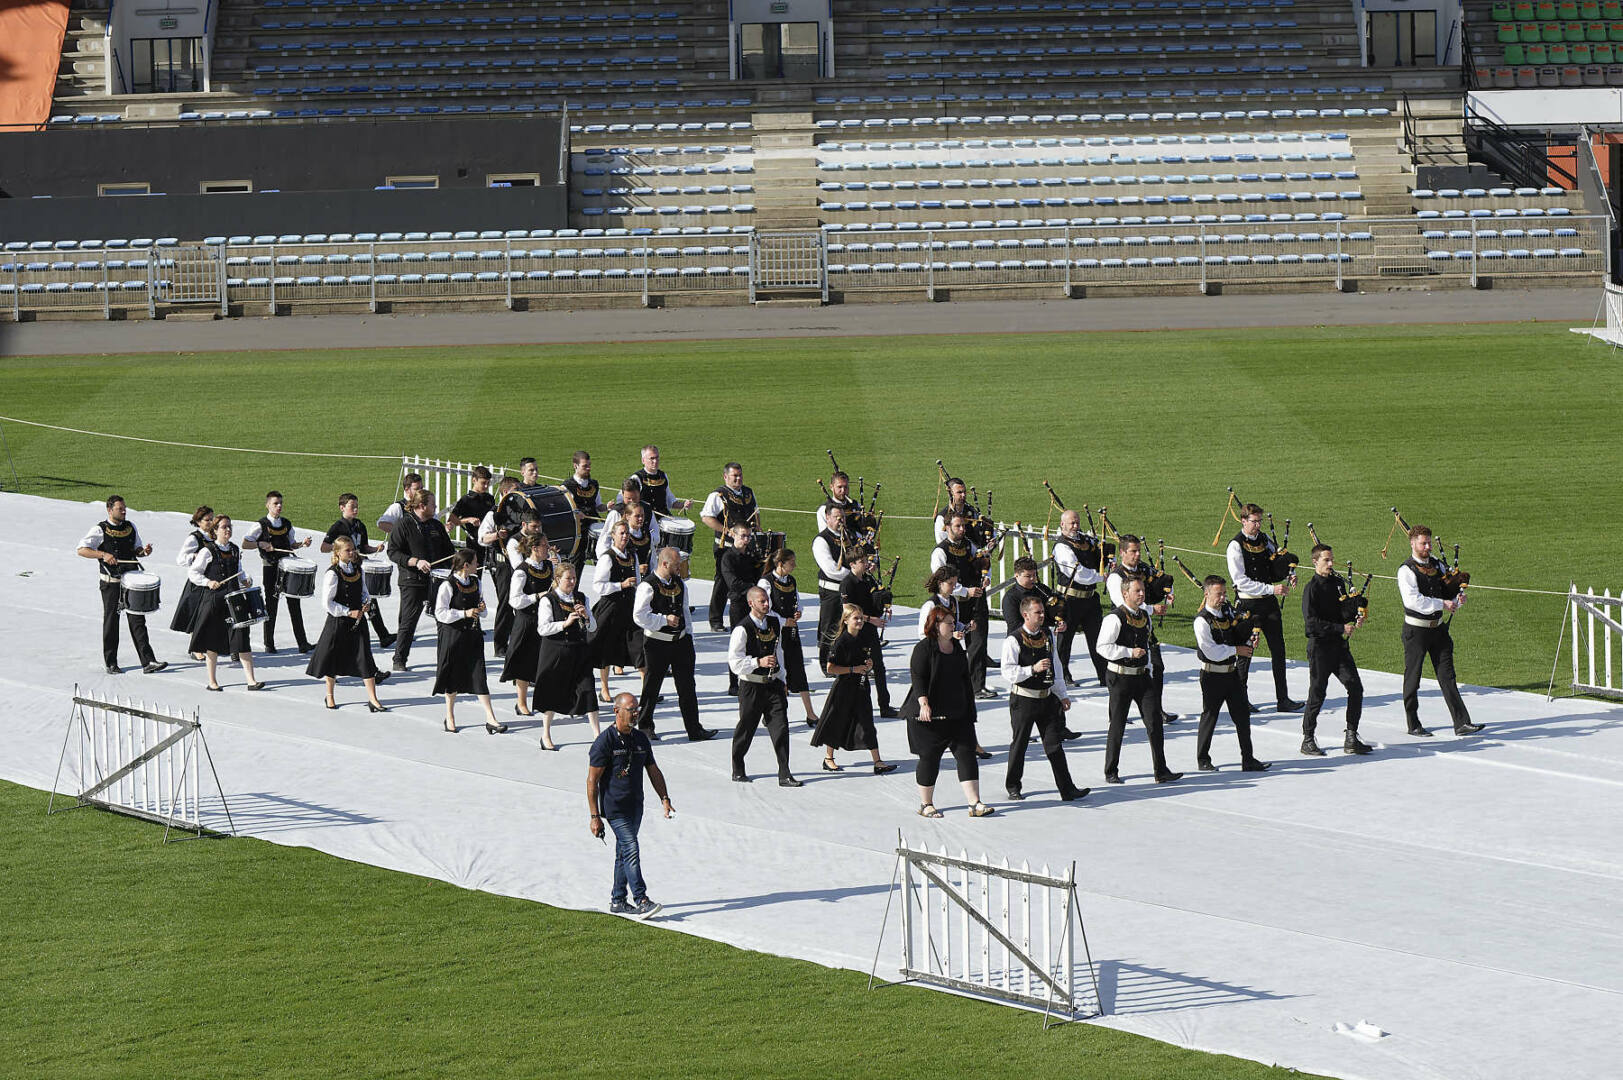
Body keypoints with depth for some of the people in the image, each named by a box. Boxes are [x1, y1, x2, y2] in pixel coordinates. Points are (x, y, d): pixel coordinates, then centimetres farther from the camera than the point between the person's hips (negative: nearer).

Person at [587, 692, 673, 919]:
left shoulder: (640, 739, 12)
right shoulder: (604, 741, -10)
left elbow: (653, 771, 19)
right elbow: (592, 781, -11)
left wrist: (665, 799, 6)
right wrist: (594, 816, -14)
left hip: (635, 806, 7)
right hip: (614, 808, -7)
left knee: (624, 853, 12)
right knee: (631, 849, -15)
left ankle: (617, 901, 20)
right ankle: (640, 901, -17)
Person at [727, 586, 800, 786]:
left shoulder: (775, 623, 8)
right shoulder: (742, 629, -12)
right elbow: (734, 663, -15)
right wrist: (759, 662, -25)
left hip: (774, 684, 5)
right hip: (751, 686, -5)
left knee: (780, 728, -4)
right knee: (746, 728, 7)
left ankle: (785, 775, -4)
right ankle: (738, 770, 26)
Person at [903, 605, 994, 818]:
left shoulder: (957, 647, 14)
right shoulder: (924, 648, -8)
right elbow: (918, 677, -16)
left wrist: (969, 707, 20)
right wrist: (924, 703, -28)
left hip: (957, 713, 6)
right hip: (929, 714, -6)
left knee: (966, 754, -2)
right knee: (929, 758, 0)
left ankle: (974, 803, -5)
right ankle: (926, 805, 13)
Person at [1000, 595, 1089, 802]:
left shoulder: (1048, 635, 8)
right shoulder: (1014, 640, -12)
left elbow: (1056, 667, 18)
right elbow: (1007, 672, -18)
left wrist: (1062, 695, 17)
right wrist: (1033, 669, -27)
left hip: (1047, 698, 5)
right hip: (1023, 700, -5)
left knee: (1054, 744, 2)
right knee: (1019, 745, 7)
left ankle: (1067, 789, 1)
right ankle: (1013, 787, 23)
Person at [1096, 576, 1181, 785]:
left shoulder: (1145, 615, 11)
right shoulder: (1115, 618, -13)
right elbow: (1102, 647, -18)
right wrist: (1130, 652, -22)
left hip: (1142, 675, 6)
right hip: (1121, 676, -6)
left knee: (1154, 721, -2)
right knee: (1117, 725, 3)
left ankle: (1161, 771, 0)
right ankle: (1111, 772, 15)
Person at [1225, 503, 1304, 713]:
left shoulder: (1264, 540, 9)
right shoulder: (1236, 546, -11)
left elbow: (1275, 568, 21)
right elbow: (1241, 582, -17)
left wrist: (1286, 578, -1)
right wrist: (1271, 589, -21)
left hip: (1269, 602, 6)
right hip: (1248, 604, -6)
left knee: (1278, 649, 5)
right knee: (1245, 652, 2)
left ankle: (1282, 699, 9)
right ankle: (1241, 699, 15)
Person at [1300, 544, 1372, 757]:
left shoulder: (1338, 582, 9)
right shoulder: (1312, 588, -12)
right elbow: (1311, 622, -19)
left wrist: (1354, 618, -3)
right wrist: (1341, 628, -21)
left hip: (1339, 644, 7)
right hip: (1319, 646, -7)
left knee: (1355, 687, 0)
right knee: (1317, 693, 0)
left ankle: (1351, 739, 7)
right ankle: (1308, 741, 13)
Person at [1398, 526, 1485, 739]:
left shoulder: (1437, 565, 10)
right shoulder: (1406, 571, -12)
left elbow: (1450, 591, 18)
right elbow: (1412, 600, -23)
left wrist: (1458, 597, -6)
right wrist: (1442, 604, -23)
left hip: (1438, 628, 6)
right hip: (1416, 631, -6)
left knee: (1447, 676, 2)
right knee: (1412, 678, 5)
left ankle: (1461, 723, -2)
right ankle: (1413, 725, 16)